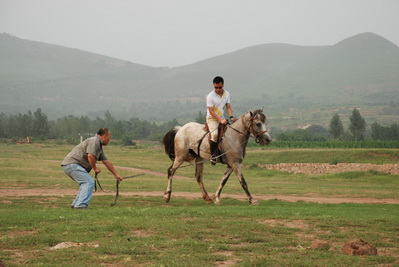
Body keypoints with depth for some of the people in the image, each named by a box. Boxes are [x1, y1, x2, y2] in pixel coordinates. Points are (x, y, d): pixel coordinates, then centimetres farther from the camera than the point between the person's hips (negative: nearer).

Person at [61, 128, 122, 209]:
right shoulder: (94, 141, -10)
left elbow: (107, 162, 28)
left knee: (86, 182, 19)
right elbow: (90, 156, -25)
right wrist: (95, 168, -9)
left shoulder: (99, 147, 22)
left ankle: (76, 203, 18)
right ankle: (81, 204, -21)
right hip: (72, 164, -11)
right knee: (89, 182, -14)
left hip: (70, 165, 11)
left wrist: (116, 175, 32)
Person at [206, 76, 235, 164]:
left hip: (222, 119, 6)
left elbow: (228, 107, 7)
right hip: (212, 118, -6)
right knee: (215, 134, -31)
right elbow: (211, 111, -15)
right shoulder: (210, 96, -13)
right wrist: (220, 120, -25)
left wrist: (231, 117, -12)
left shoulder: (226, 94, 5)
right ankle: (213, 155, -25)